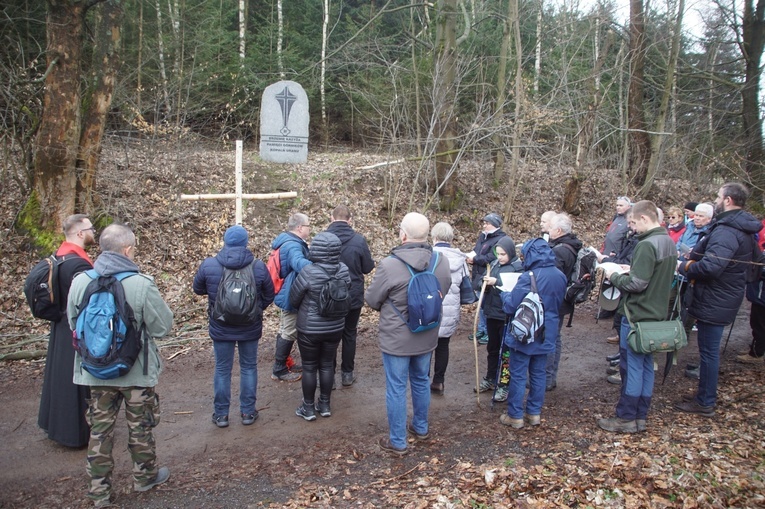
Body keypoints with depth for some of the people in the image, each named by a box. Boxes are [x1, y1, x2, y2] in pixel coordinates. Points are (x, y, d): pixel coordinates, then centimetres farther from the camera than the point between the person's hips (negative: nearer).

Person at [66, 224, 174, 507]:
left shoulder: (79, 282, -11)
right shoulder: (141, 284, -23)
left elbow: (73, 324, 4)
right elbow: (163, 327, -14)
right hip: (136, 371, -3)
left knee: (100, 429, 16)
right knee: (140, 426, 17)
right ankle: (144, 476, 35)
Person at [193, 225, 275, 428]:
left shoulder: (208, 265, -13)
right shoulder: (258, 266, -12)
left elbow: (198, 289, 4)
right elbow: (269, 296, -1)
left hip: (221, 328, 0)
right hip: (250, 328, 0)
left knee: (222, 369, 13)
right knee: (249, 367, 15)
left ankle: (221, 414, 22)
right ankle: (248, 412, 23)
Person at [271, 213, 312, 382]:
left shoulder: (289, 242, 8)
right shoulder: (293, 246, -27)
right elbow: (299, 263, -49)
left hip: (286, 295, 11)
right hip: (291, 297, -11)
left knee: (286, 331, 22)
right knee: (289, 333, 1)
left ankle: (281, 363, 35)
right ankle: (279, 370, 12)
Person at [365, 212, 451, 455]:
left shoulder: (389, 265, -25)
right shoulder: (442, 262, -10)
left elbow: (371, 300, -10)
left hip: (396, 339, -5)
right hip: (427, 336, 5)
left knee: (396, 388, 8)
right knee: (421, 381, 24)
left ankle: (397, 442, 20)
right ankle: (421, 428, 42)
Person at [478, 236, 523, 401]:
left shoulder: (519, 267, -12)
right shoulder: (494, 264, 6)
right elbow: (487, 287, 12)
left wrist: (496, 282, -26)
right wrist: (486, 282, -10)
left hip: (507, 315, -6)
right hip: (492, 312, 6)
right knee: (492, 347, 18)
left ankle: (505, 385, 16)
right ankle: (490, 379, 33)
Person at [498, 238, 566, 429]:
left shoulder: (529, 277, -22)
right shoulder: (560, 277, 1)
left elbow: (510, 307, -16)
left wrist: (505, 294, 3)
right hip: (547, 334, 6)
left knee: (518, 375, 5)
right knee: (538, 373, 16)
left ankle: (515, 416, 12)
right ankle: (534, 413, 24)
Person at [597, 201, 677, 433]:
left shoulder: (647, 245, -21)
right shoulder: (669, 243, 9)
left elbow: (636, 284, -24)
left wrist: (614, 276, -9)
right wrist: (632, 270, 11)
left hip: (637, 315, -9)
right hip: (656, 314, 9)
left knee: (631, 366, 0)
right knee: (646, 365, 14)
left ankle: (626, 418, 9)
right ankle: (640, 417, 22)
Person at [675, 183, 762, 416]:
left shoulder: (726, 231, -24)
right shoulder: (743, 228, 12)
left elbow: (710, 266, -34)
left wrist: (685, 267, -16)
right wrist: (693, 262, 0)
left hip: (714, 301, -10)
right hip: (724, 298, 10)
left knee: (708, 351, 0)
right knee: (709, 349, 19)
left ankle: (705, 402, 11)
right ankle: (706, 395, 31)